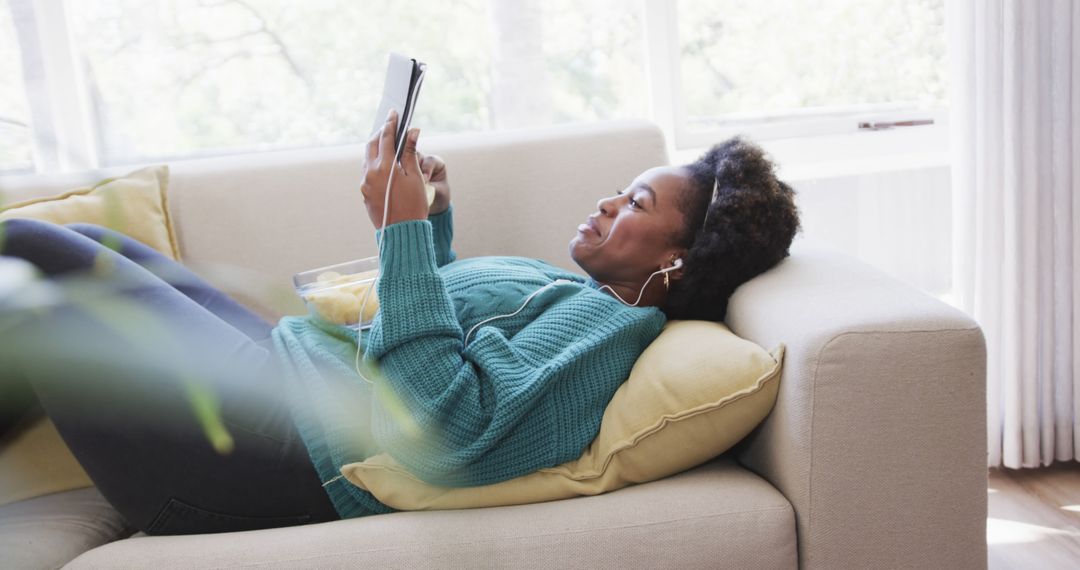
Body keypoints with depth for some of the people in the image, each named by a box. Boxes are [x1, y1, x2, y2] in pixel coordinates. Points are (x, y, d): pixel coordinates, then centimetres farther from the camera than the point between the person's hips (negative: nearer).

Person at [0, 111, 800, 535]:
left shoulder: (610, 323, -18)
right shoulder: (574, 292, 12)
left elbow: (441, 424, -33)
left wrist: (404, 228, -28)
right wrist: (436, 218, 13)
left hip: (275, 446, -10)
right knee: (86, 241, 21)